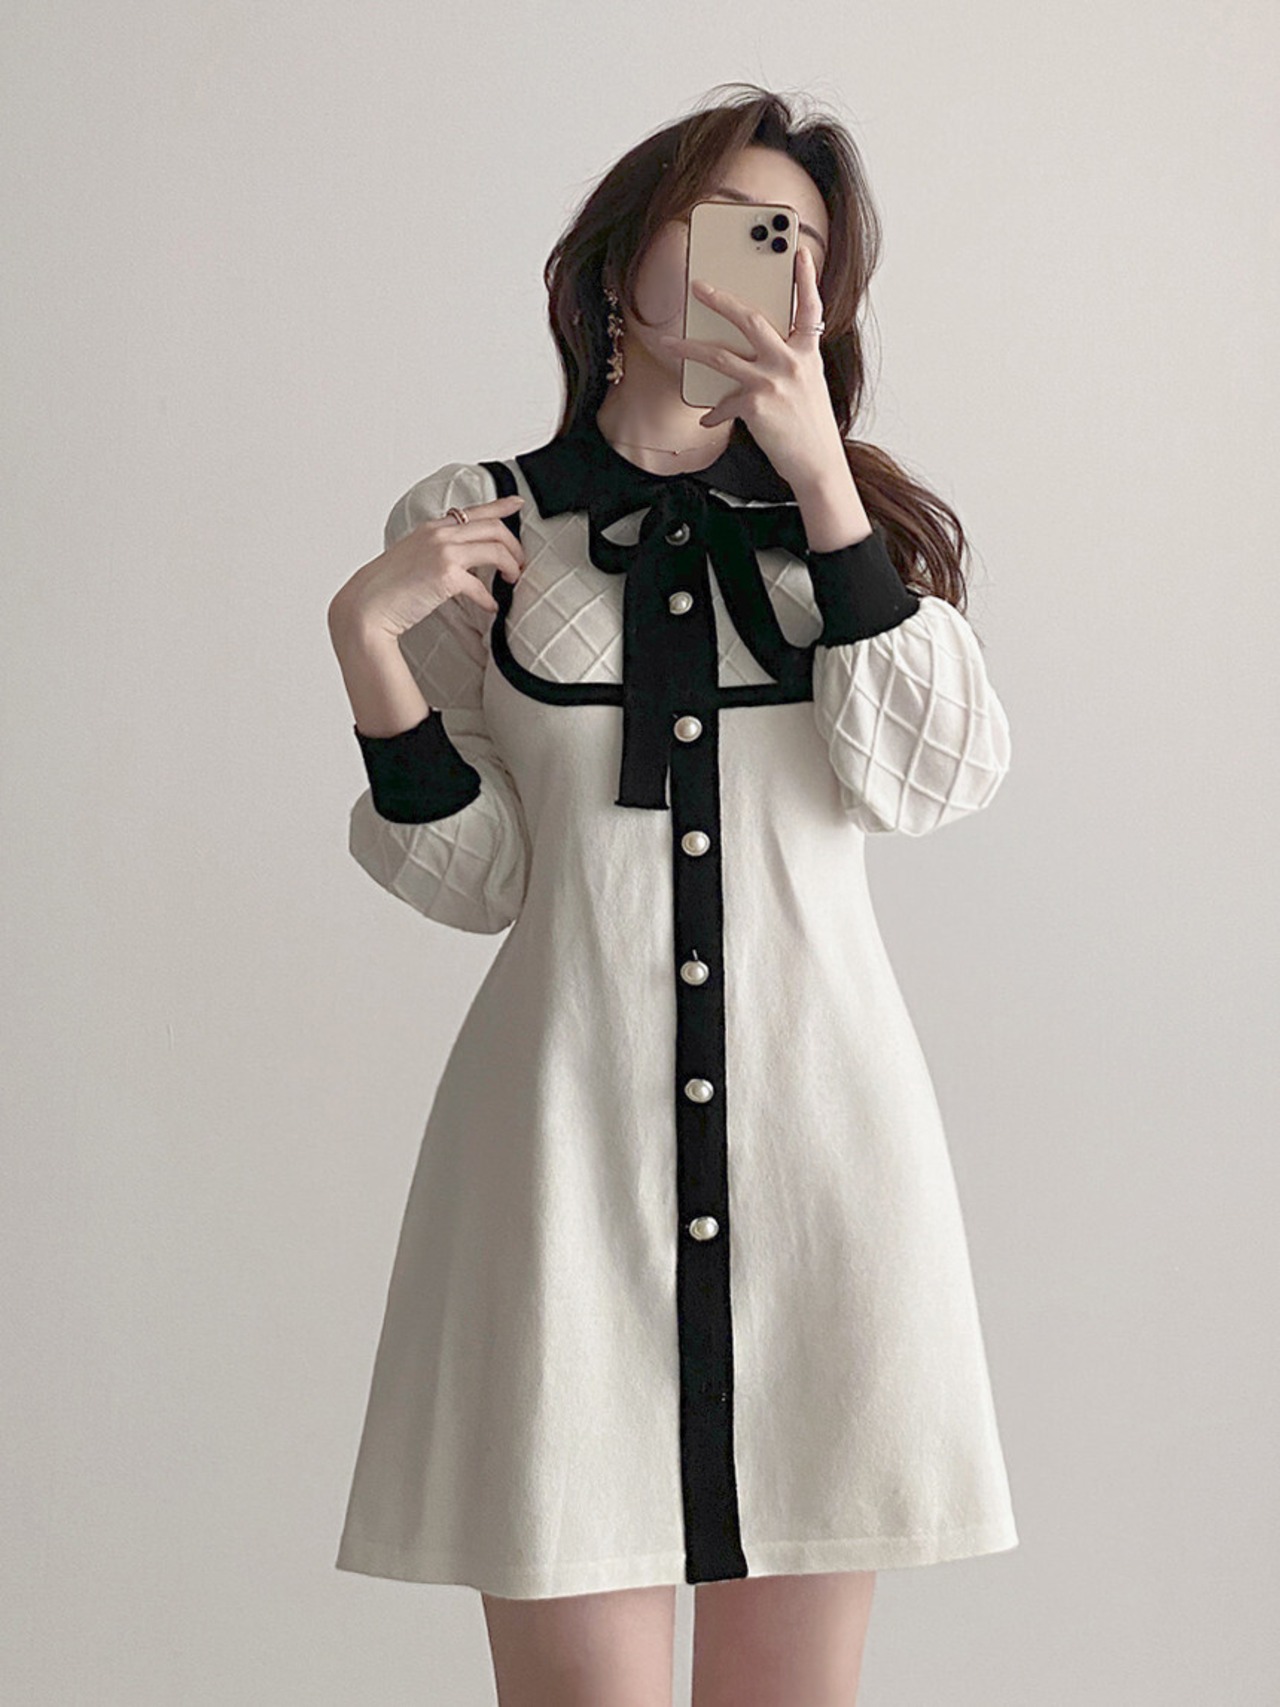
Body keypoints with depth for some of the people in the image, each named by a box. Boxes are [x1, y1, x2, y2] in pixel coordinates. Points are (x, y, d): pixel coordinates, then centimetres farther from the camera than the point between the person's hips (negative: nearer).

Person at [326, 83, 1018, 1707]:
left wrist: (820, 476, -7)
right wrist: (368, 635, -9)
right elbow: (468, 879, 3)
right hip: (572, 1133, -2)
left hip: (819, 1135, 2)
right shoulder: (469, 524, 8)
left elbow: (932, 779, -4)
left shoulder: (856, 521, 14)